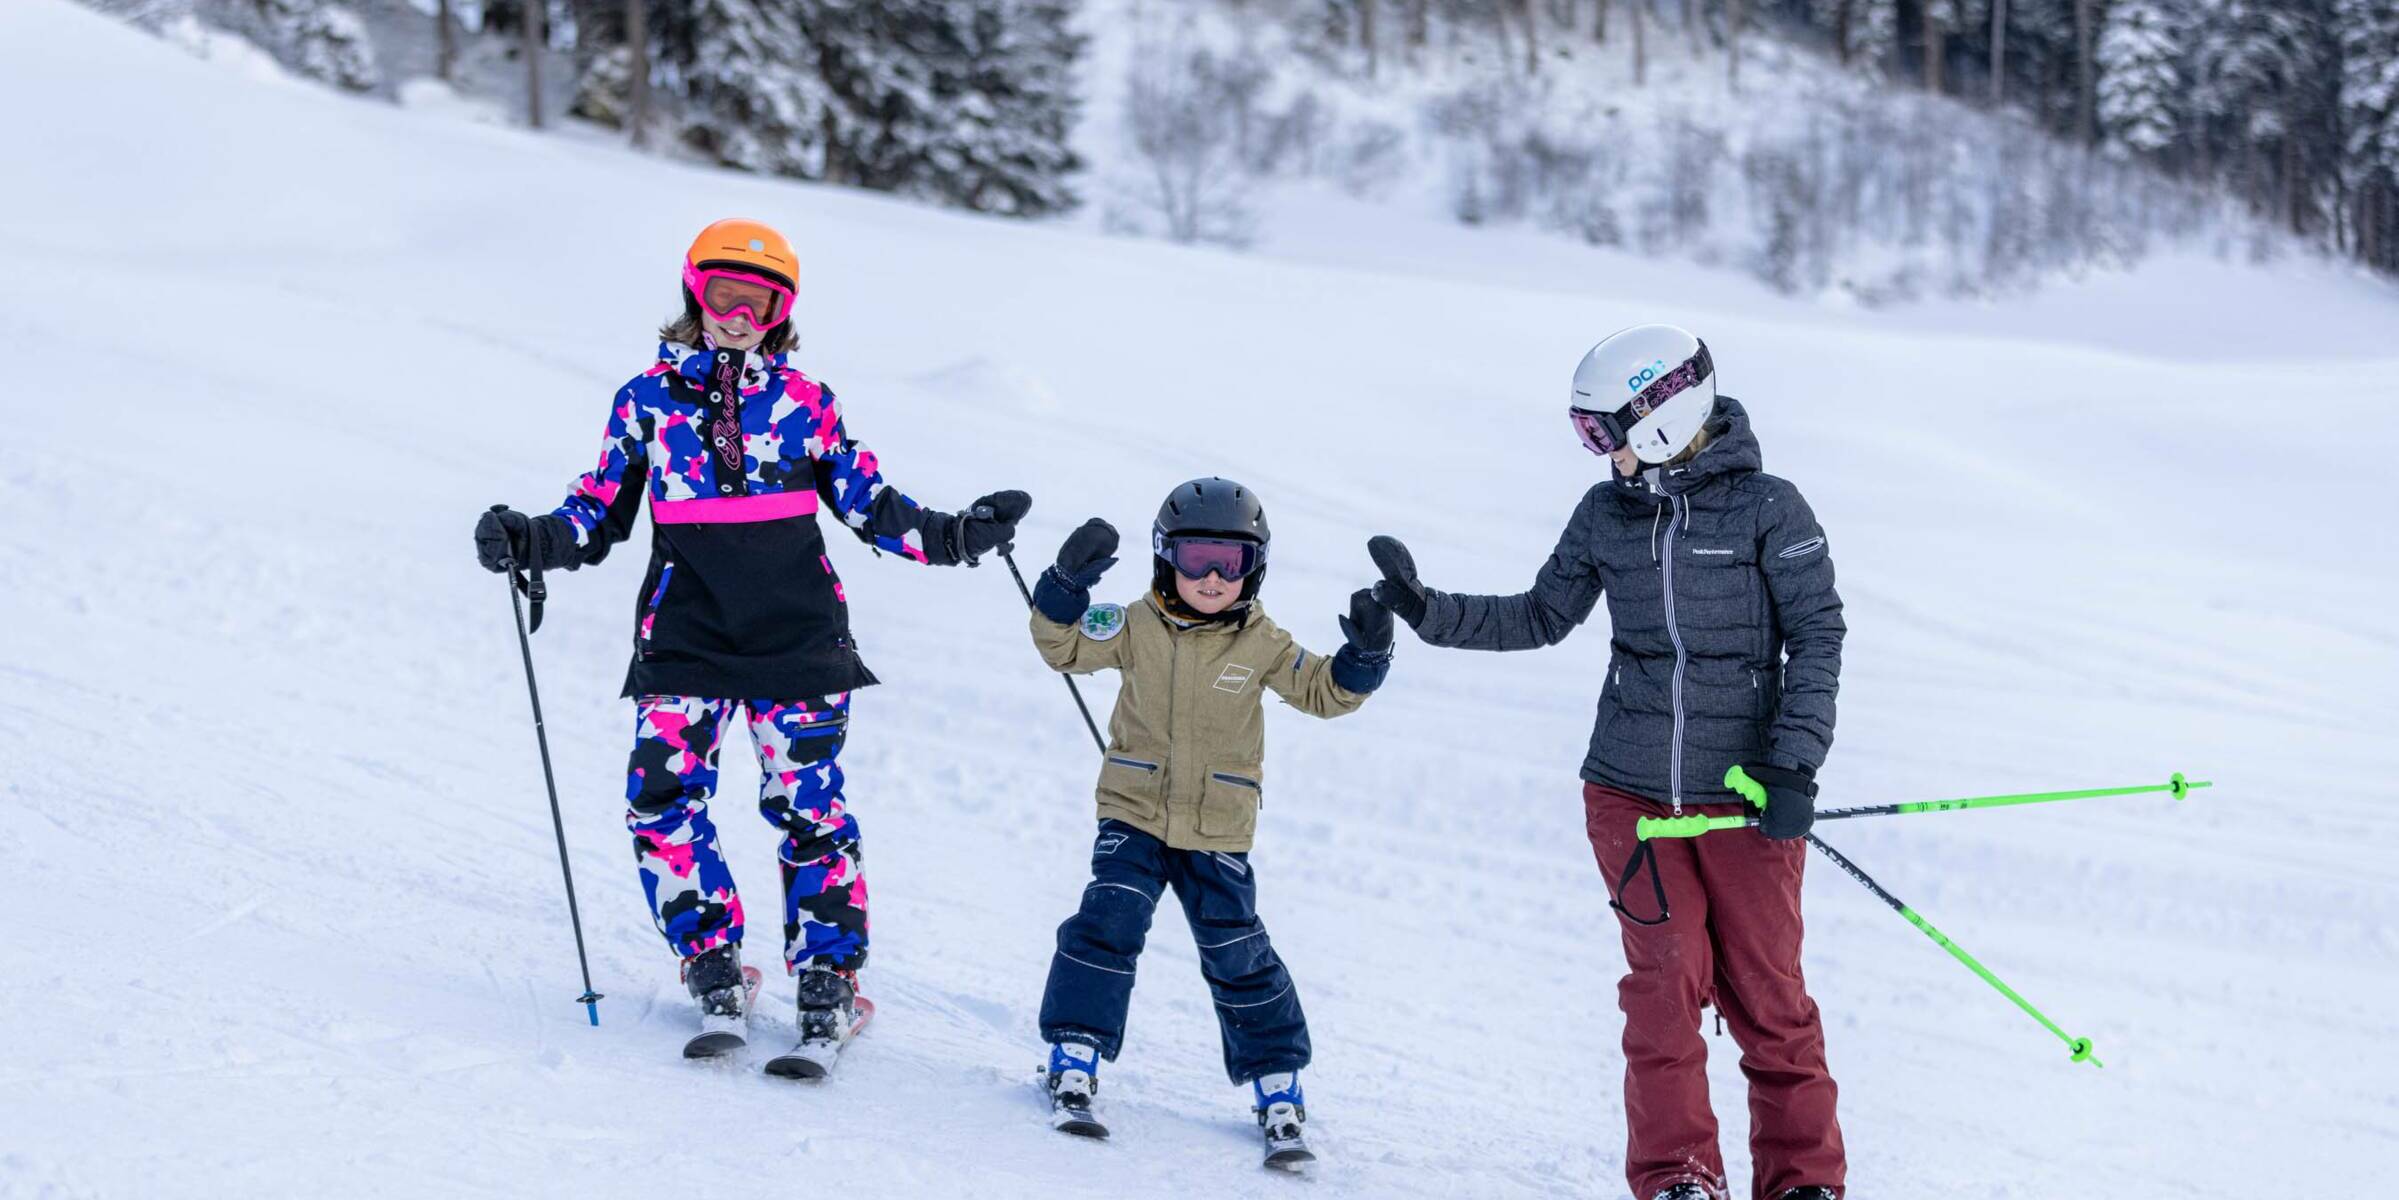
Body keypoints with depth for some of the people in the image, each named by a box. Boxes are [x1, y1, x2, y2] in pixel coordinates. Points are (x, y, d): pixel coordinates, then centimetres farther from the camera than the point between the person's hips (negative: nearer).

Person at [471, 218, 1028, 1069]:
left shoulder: (801, 400, 7)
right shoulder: (649, 398, 7)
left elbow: (869, 504, 11)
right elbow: (600, 514, 10)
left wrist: (953, 537, -1)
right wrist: (529, 542, -6)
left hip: (797, 639, 0)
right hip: (686, 637, 0)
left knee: (809, 810, -3)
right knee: (661, 802, -12)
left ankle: (827, 987, 9)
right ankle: (716, 977, 1)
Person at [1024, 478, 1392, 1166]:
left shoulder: (1261, 645, -1)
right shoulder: (1137, 627, -2)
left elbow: (1324, 692, 4)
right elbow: (1064, 647, -3)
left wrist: (1364, 656, -15)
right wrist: (1068, 585, -20)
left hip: (1218, 831, 0)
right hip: (1134, 815, 0)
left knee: (1239, 956, 1)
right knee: (1108, 924, -17)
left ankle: (1279, 1097, 12)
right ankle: (1073, 1067, -8)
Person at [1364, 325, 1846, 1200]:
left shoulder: (1767, 508, -5)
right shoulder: (1606, 515, 7)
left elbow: (1817, 635, -6)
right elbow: (1544, 618, 17)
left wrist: (1794, 764, -13)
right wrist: (1431, 612, 5)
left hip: (1745, 797, -3)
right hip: (1632, 792, 3)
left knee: (1766, 996, 0)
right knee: (1664, 982, -3)